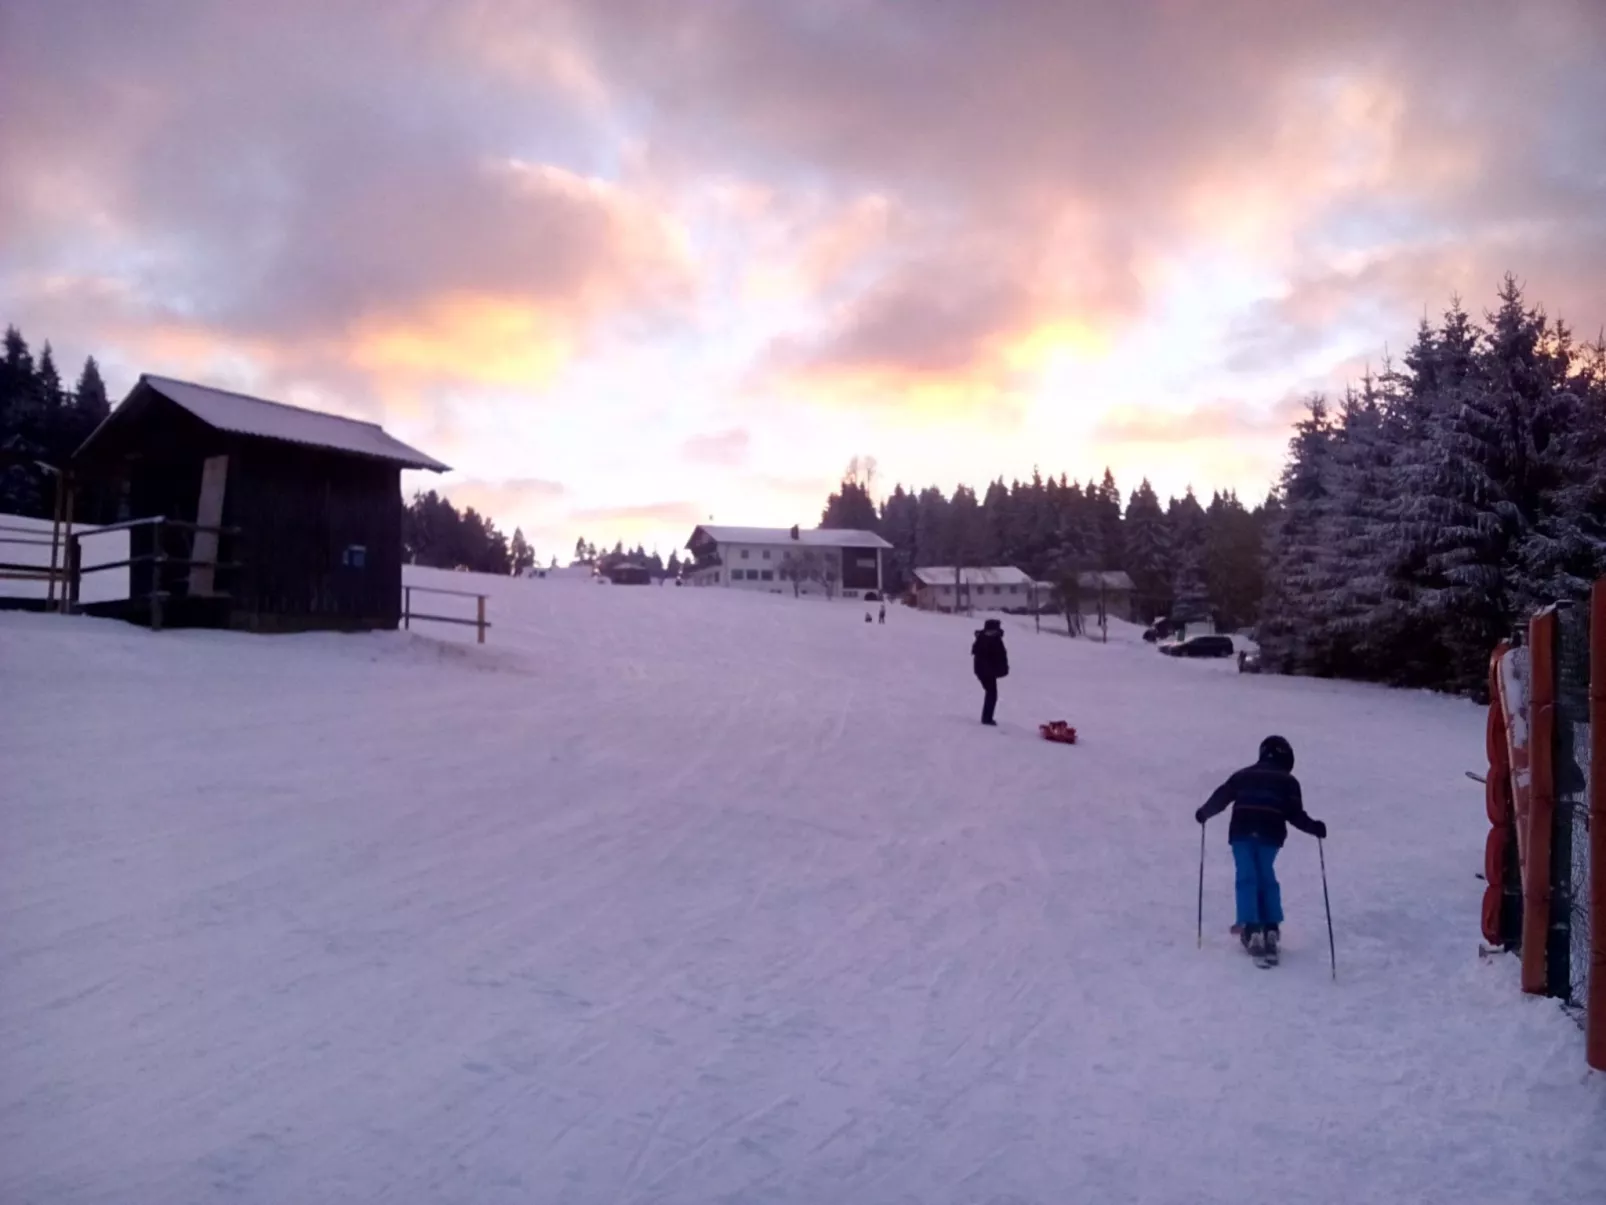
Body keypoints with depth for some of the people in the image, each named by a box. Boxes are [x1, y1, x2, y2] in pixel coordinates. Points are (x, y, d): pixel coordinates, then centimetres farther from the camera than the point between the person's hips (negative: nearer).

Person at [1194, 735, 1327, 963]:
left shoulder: (1243, 775, 17)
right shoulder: (1288, 781, 12)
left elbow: (1221, 797, 16)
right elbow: (1295, 814, 1)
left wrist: (1204, 812, 30)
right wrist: (1313, 827, 9)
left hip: (1242, 834, 0)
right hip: (1269, 835, 0)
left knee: (1247, 879, 1)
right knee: (1266, 879, 15)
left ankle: (1251, 930, -10)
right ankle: (1270, 928, 8)